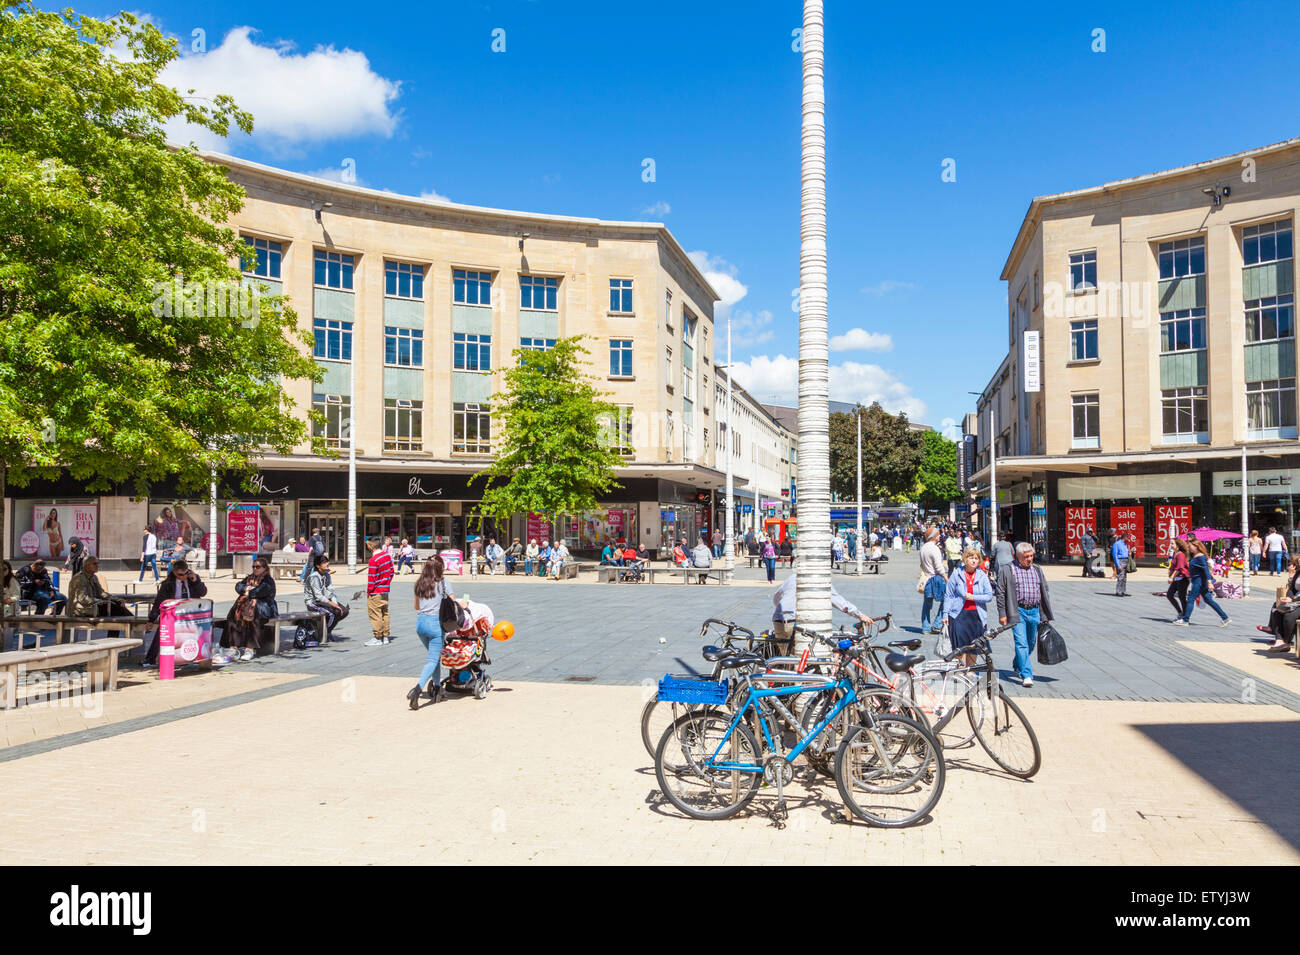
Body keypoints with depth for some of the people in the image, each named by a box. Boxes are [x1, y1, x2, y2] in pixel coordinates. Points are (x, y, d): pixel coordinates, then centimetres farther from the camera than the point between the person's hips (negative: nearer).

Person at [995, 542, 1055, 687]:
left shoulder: (1037, 570, 12)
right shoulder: (1007, 570, -2)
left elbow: (1044, 592, 18)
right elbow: (1000, 593, -2)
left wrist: (1046, 615, 15)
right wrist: (1002, 614, -8)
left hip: (1035, 612, 5)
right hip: (1018, 611, -5)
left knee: (1031, 644, 14)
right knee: (1021, 643, -12)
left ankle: (1017, 666, 37)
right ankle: (1026, 675, -12)